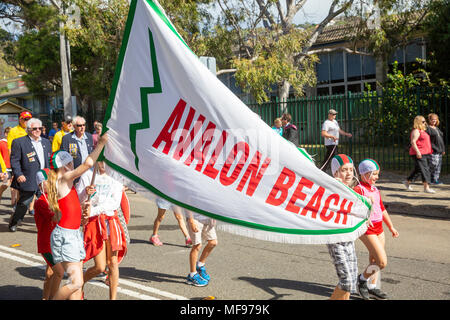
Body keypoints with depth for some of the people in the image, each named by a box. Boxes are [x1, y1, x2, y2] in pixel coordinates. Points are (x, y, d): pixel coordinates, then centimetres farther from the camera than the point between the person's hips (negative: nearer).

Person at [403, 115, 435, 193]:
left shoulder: (423, 131, 18)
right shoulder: (416, 131, -12)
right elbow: (413, 142, -20)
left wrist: (429, 151, 26)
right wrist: (417, 151, -27)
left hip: (425, 153, 10)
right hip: (419, 154, -10)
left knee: (418, 169, 15)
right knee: (424, 170, -12)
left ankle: (407, 182, 29)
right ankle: (426, 188, -11)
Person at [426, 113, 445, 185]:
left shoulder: (437, 128, 19)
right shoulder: (427, 128, -7)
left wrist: (443, 149, 19)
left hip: (439, 150, 8)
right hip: (433, 150, -8)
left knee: (439, 165, 8)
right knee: (434, 165, -11)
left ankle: (436, 179, 13)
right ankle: (433, 180, -3)